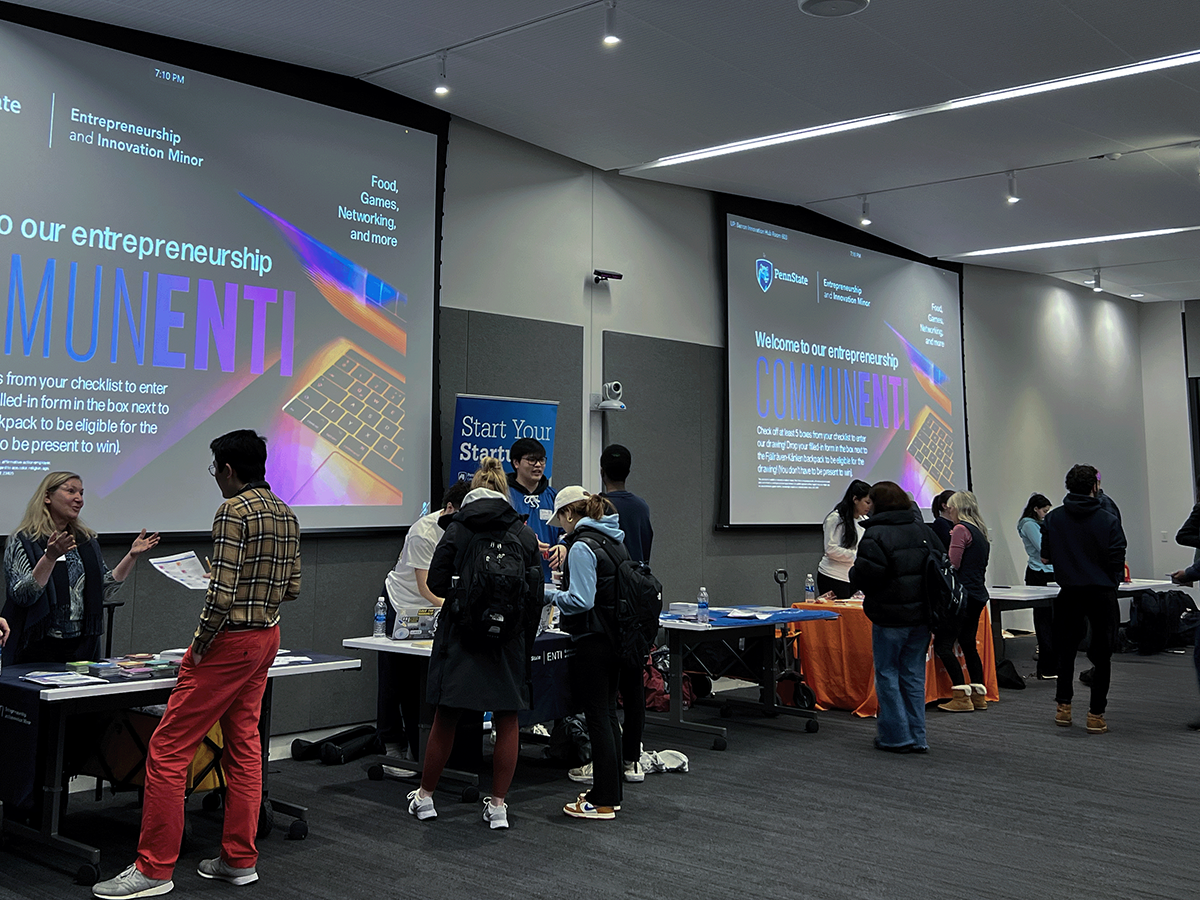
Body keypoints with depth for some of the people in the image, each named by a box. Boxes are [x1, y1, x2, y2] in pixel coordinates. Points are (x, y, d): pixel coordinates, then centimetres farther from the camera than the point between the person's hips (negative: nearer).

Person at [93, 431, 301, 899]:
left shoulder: (233, 511, -16)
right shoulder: (286, 514, 10)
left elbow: (222, 595, -21)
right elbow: (291, 588, 13)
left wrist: (200, 645, -11)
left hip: (230, 641, -9)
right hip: (267, 637, 9)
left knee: (167, 750, -1)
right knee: (243, 746, 14)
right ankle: (239, 860, 21)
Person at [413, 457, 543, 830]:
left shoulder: (457, 529, -5)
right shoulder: (525, 534, 1)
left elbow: (436, 582, -4)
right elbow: (536, 594, 2)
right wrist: (525, 641, 11)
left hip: (461, 636, -1)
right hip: (509, 641, 1)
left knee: (446, 719, 10)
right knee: (507, 722, 9)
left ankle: (425, 796, 24)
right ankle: (498, 805, 13)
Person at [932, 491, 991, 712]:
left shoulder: (961, 530, -10)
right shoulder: (980, 532, 16)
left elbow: (953, 564, -15)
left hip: (963, 594, -10)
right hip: (978, 595, 10)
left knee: (943, 644, -8)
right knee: (968, 644, 16)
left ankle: (962, 697, -11)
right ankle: (978, 694, 16)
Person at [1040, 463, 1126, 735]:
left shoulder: (1052, 519, -2)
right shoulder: (1108, 520, -9)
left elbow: (1045, 557, 2)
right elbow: (1118, 562, -9)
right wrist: (1110, 584, 10)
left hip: (1069, 593, 2)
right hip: (1102, 594, -2)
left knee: (1066, 650, 17)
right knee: (1101, 654, 6)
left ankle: (1063, 707, 20)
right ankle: (1096, 715, 7)